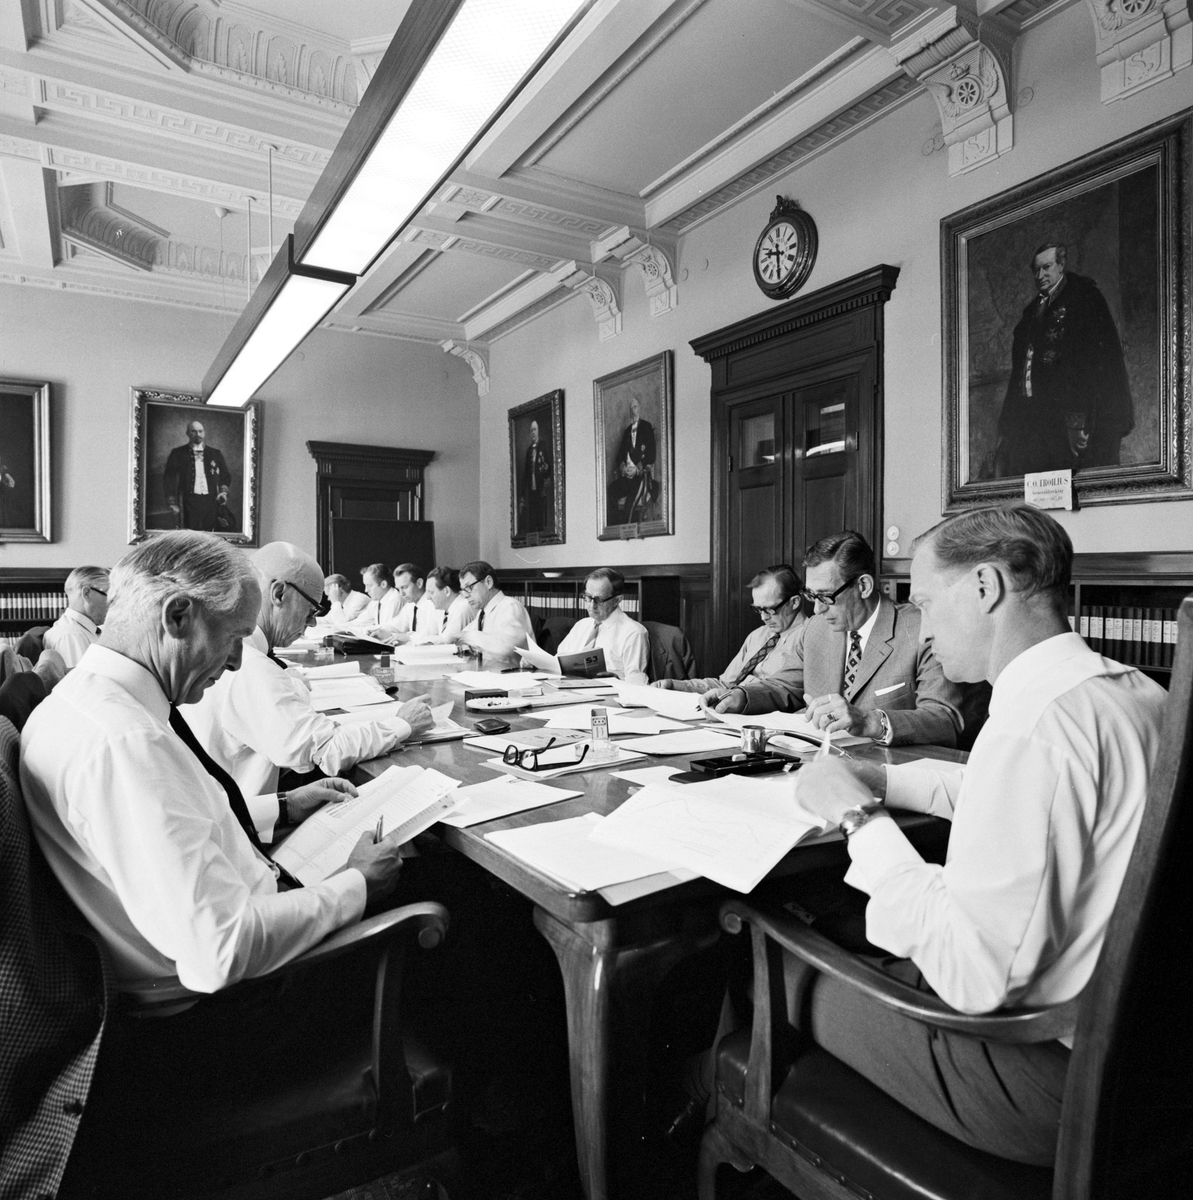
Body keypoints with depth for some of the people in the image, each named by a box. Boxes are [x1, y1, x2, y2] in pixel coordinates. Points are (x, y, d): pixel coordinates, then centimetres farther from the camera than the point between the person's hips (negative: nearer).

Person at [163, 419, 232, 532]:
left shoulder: (215, 454, 15)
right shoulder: (178, 453, 8)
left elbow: (226, 475, 20)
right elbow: (169, 478, 6)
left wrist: (223, 491, 2)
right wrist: (172, 503, -1)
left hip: (212, 501, 2)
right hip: (188, 503, -2)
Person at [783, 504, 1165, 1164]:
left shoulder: (1038, 721, -29)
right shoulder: (1131, 688, 1)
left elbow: (975, 977, -28)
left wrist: (858, 816, -19)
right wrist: (880, 779, 7)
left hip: (1051, 1072, -8)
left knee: (773, 966, 4)